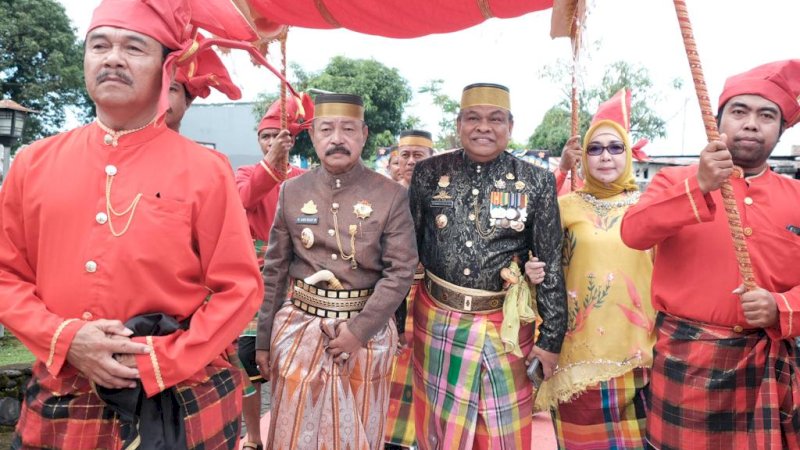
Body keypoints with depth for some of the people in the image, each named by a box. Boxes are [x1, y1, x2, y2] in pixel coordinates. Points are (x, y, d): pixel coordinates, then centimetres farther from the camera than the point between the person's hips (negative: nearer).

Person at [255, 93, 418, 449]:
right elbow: (274, 272, 6)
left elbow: (401, 272, -8)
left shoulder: (392, 196, -5)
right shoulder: (291, 192, 2)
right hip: (300, 329, 1)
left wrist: (359, 330, -15)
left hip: (366, 330, -1)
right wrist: (263, 339, 7)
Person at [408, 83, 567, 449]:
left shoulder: (537, 182, -4)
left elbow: (551, 267, -2)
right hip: (436, 321, 2)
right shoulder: (428, 173, -2)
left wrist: (551, 338, -3)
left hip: (504, 327, -1)